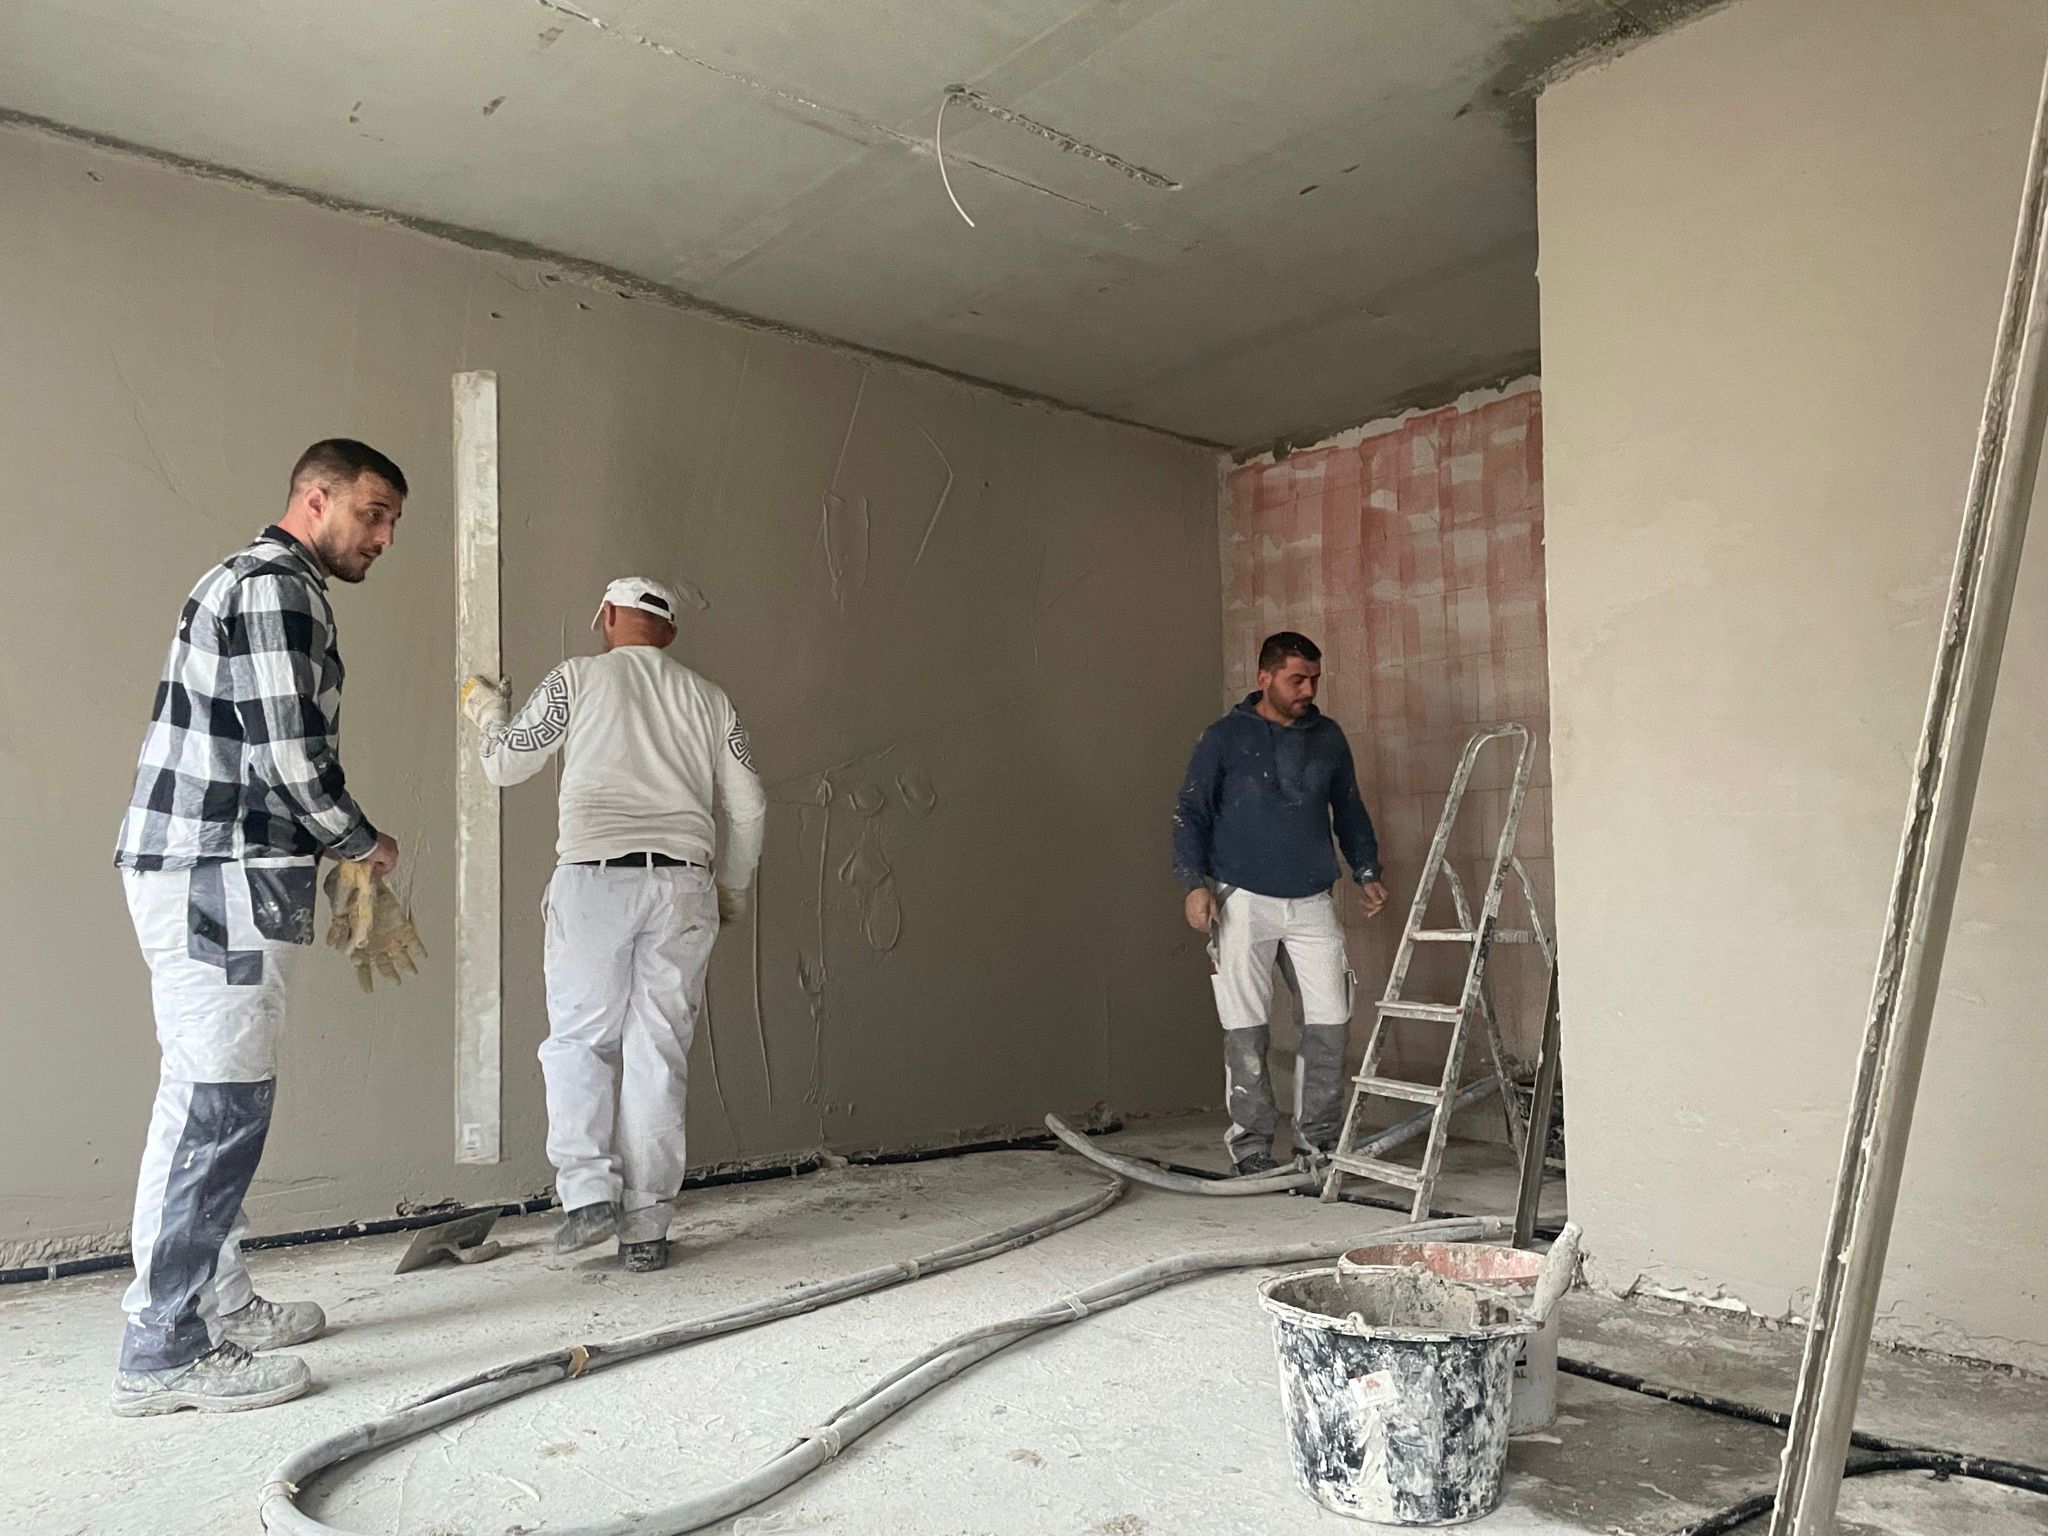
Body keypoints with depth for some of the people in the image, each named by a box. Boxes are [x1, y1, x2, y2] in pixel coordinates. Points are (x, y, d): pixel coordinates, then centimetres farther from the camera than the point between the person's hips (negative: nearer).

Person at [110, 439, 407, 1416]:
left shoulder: (260, 582, 22)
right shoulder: (274, 585, -12)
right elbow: (294, 757, -19)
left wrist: (336, 849, 16)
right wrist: (365, 843, -3)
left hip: (208, 875, 11)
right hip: (218, 880, -11)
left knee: (211, 1097, 15)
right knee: (216, 1101, -8)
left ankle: (219, 1302, 26)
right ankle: (163, 1352, -1)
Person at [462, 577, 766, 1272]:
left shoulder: (578, 678, 7)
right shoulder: (708, 698, 14)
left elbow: (505, 763, 15)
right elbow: (748, 807, 12)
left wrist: (486, 708, 35)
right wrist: (733, 889, 26)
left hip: (595, 877, -2)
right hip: (681, 883, 3)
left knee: (579, 1040, 12)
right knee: (659, 1053, 6)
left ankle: (588, 1190, 2)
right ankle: (648, 1225, 9)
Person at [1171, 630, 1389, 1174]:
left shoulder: (1328, 737, 11)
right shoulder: (1224, 737, 0)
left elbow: (1349, 811, 21)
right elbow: (1190, 814, 0)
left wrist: (1367, 871, 12)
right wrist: (1194, 883, -10)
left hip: (1312, 902, 4)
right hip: (1243, 900, -3)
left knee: (1330, 1021, 1)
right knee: (1246, 1028, 0)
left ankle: (1321, 1136, 16)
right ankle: (1251, 1145, 10)